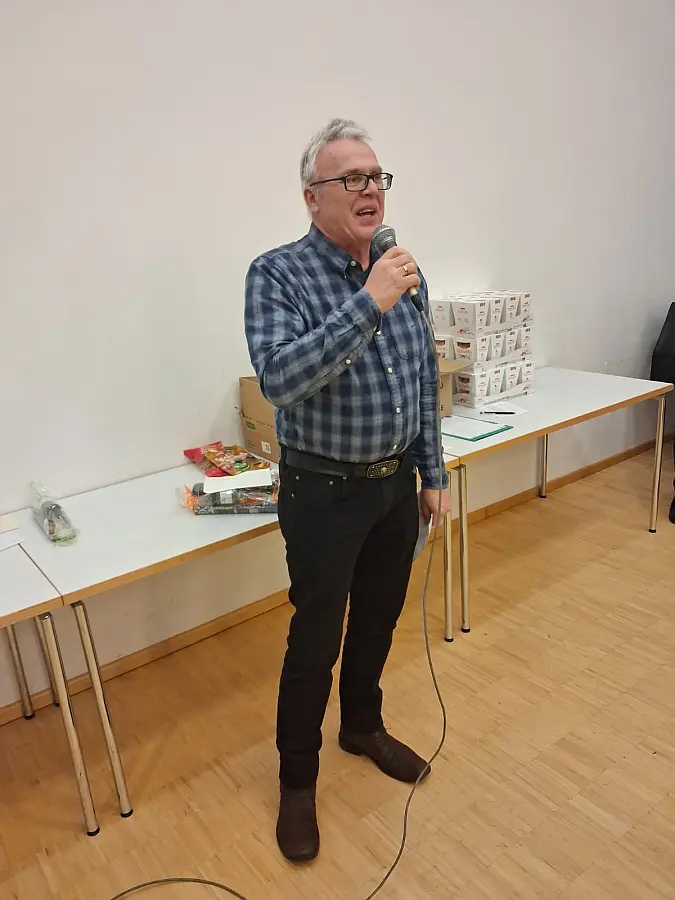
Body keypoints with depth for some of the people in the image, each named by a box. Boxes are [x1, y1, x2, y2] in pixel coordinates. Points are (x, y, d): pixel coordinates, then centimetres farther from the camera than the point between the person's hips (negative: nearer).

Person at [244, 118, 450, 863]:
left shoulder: (402, 272, 4)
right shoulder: (277, 274, -14)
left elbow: (424, 384, 10)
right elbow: (278, 379, -30)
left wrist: (432, 472, 10)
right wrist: (368, 305, -31)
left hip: (397, 484, 6)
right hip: (325, 492, -6)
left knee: (379, 619, 21)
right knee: (315, 642, 6)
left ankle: (363, 727, 47)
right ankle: (297, 779, 31)